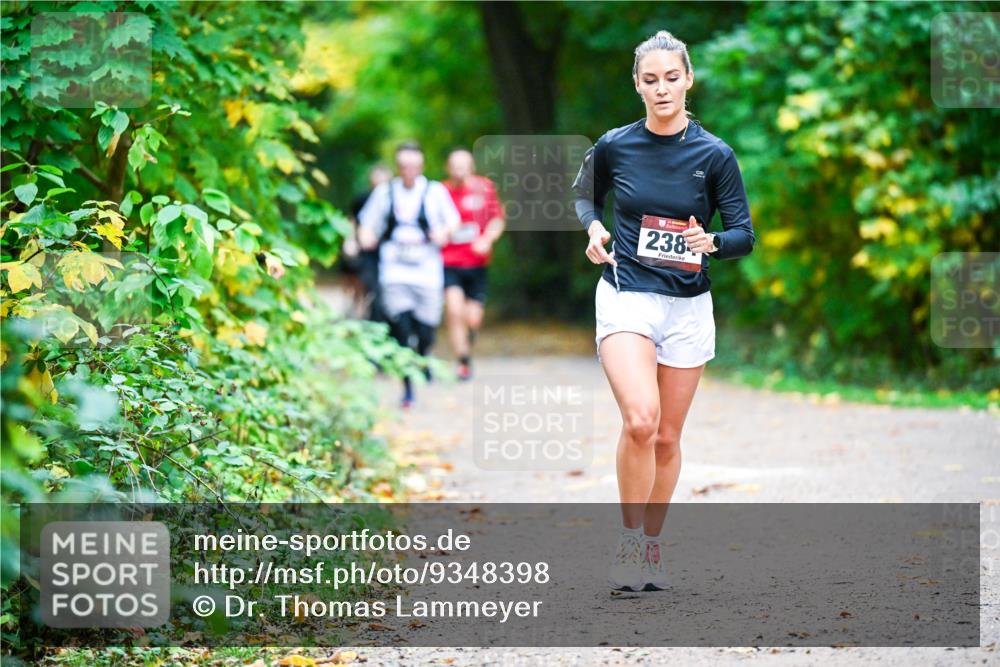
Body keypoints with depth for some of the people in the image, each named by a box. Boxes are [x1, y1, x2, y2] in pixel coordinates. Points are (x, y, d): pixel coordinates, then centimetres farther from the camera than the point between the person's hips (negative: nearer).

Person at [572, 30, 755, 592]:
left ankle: (652, 547, 26)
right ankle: (629, 541, -7)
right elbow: (586, 194, 19)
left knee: (667, 437, 9)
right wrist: (594, 229, -2)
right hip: (625, 297, -1)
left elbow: (745, 235, -2)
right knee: (640, 419, -22)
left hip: (688, 305, 1)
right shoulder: (614, 146, -1)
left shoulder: (714, 154, -4)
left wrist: (711, 242, -22)